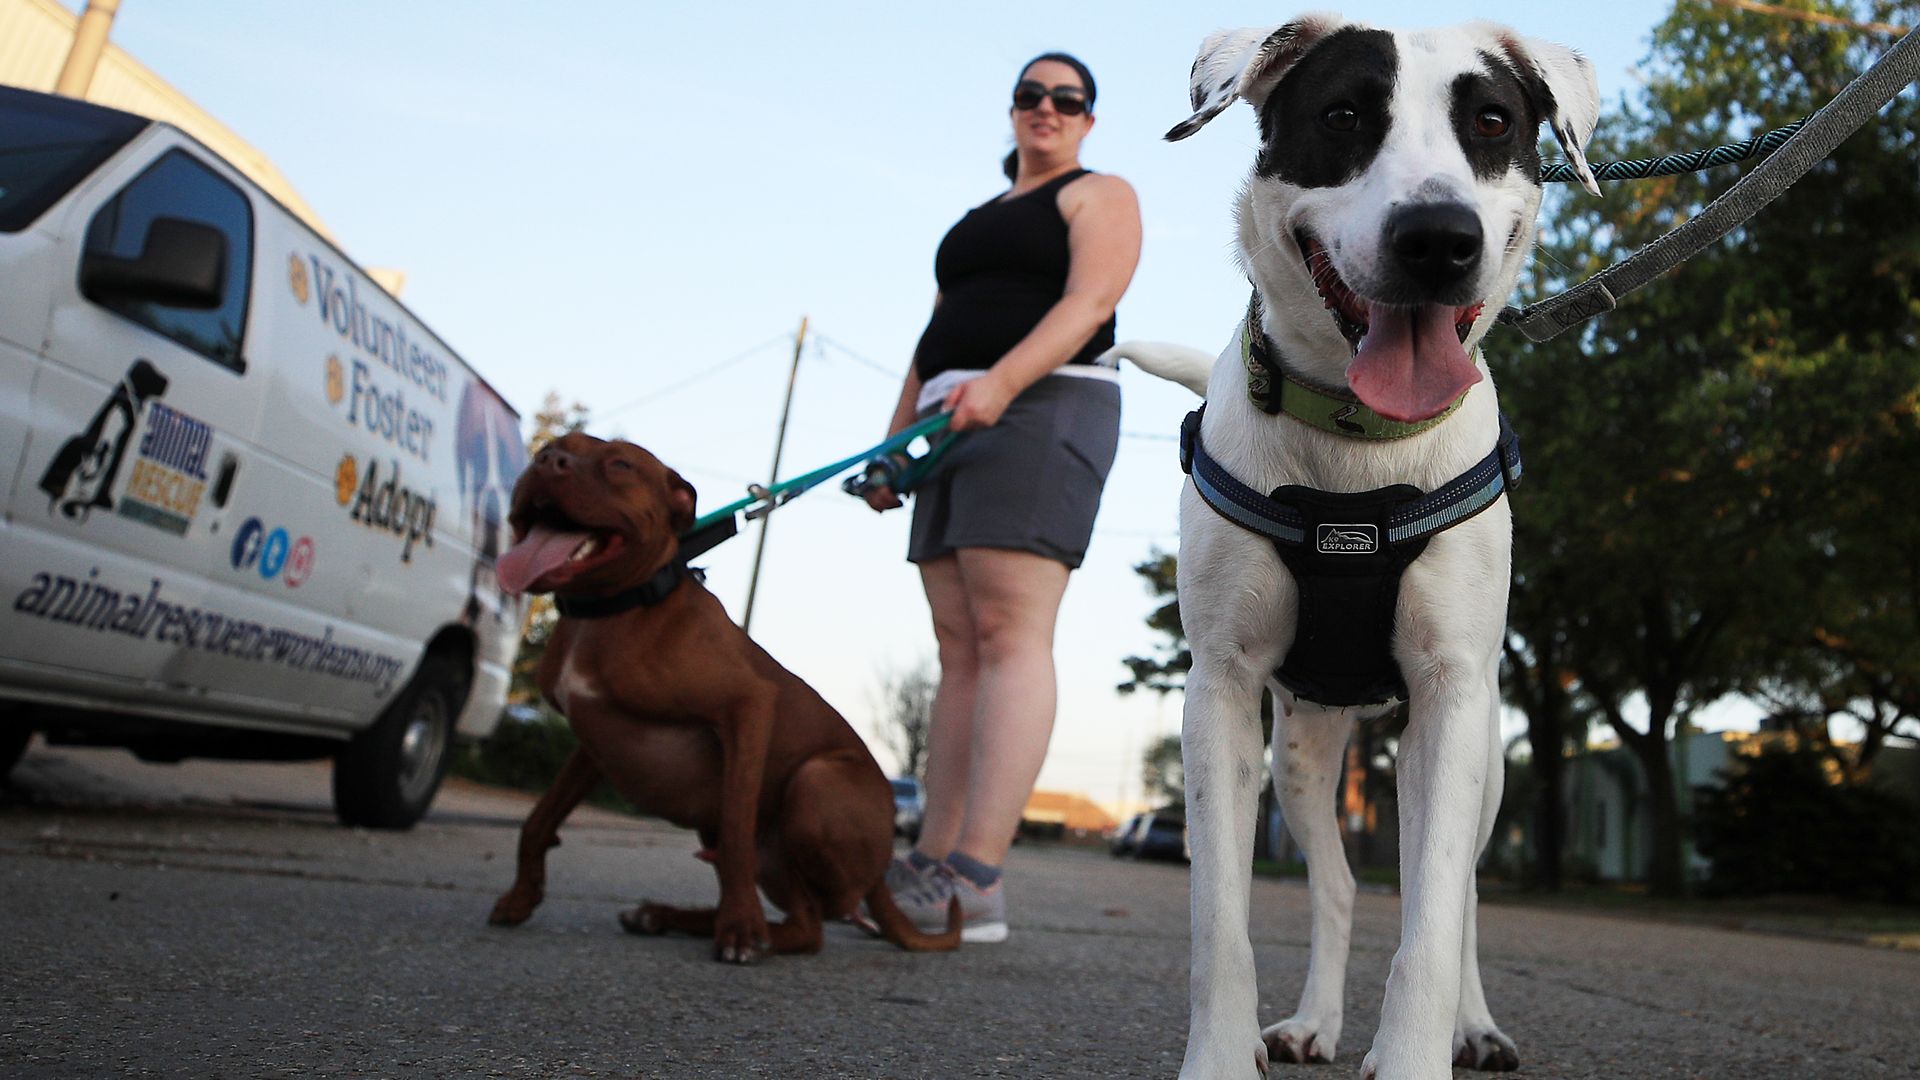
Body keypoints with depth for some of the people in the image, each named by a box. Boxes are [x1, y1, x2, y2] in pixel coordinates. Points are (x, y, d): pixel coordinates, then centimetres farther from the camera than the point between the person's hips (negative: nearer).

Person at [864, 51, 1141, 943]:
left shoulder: (1101, 196, 8)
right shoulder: (977, 221, 29)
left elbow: (1089, 303, -11)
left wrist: (1002, 381, -26)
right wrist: (893, 443, 14)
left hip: (1046, 408, -7)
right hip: (958, 426, 8)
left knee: (1009, 635, -17)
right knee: (960, 649, 0)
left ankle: (975, 883, -21)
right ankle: (931, 865, -1)